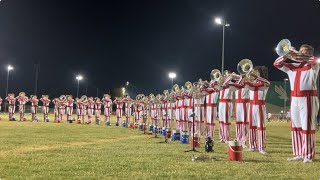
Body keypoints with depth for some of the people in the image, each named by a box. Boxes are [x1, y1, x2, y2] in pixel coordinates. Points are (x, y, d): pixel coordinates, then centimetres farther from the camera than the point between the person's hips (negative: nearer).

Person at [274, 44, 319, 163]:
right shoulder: (292, 67, 17)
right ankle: (299, 154, 13)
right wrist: (286, 56, -3)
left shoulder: (313, 66, 1)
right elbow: (277, 64, 15)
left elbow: (314, 60, -22)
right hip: (295, 99, 6)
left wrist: (296, 57, -22)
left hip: (308, 99, -6)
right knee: (296, 126, 6)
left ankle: (308, 155, -2)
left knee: (307, 127, -6)